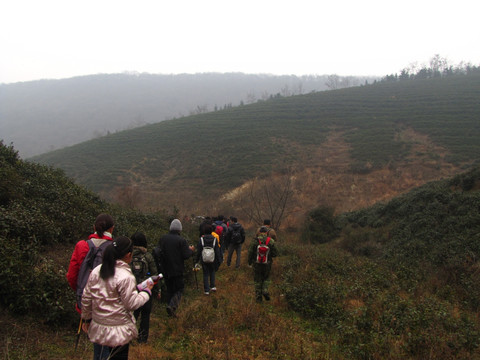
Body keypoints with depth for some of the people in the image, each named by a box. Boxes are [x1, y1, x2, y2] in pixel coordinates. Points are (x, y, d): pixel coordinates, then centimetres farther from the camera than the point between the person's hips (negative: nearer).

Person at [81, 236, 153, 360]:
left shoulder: (96, 271, -2)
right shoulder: (126, 277, -21)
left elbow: (86, 298, 5)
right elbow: (131, 303, -15)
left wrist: (87, 319, 18)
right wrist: (146, 292, 0)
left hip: (98, 328, 5)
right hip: (119, 331, -5)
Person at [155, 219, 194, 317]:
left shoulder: (163, 238, 0)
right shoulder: (181, 240, -14)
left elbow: (158, 252, 2)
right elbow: (186, 255, -15)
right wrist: (191, 250, 4)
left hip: (166, 269, 5)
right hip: (177, 270, -5)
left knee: (169, 289, 16)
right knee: (179, 289, 4)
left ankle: (170, 307, 19)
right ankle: (173, 305, -16)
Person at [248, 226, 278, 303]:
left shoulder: (255, 240, -10)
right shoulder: (271, 241, -8)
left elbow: (250, 252, -7)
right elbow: (274, 254, -6)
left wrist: (249, 261, 9)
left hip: (257, 263, 0)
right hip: (267, 264, 0)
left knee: (257, 280, 12)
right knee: (266, 279, 22)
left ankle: (258, 297, 15)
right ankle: (265, 291, 1)